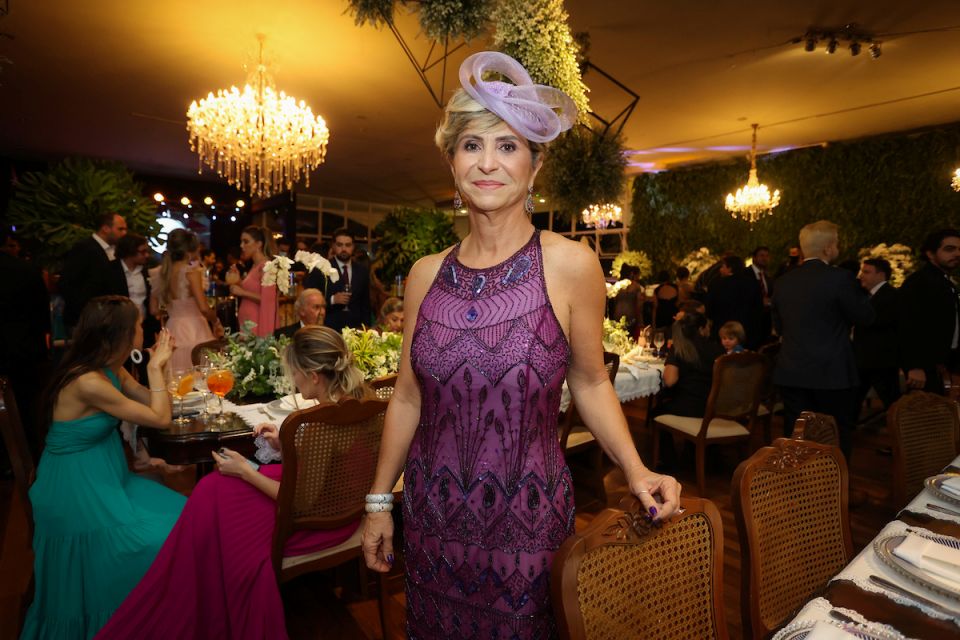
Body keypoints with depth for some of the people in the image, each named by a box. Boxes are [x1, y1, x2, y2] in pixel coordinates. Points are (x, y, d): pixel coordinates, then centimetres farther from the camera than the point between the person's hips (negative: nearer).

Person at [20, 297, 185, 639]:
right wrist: (155, 368, -12)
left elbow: (152, 402, 8)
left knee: (181, 519, 2)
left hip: (102, 477, 9)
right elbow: (160, 418, -21)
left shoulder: (111, 369, 0)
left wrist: (158, 365, -2)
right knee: (157, 542, -10)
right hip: (78, 488, -9)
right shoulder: (88, 382, -27)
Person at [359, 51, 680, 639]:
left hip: (527, 520, -3)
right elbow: (408, 399, 5)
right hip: (433, 516, 4)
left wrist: (635, 469, -14)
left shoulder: (570, 265, -11)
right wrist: (379, 500, 10)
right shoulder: (426, 274, -2)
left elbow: (590, 383, -1)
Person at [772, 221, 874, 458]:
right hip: (832, 374, -4)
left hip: (791, 373, 5)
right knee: (837, 440, 8)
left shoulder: (783, 281, 4)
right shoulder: (840, 278, -12)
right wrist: (858, 291, 10)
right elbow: (865, 316, -3)